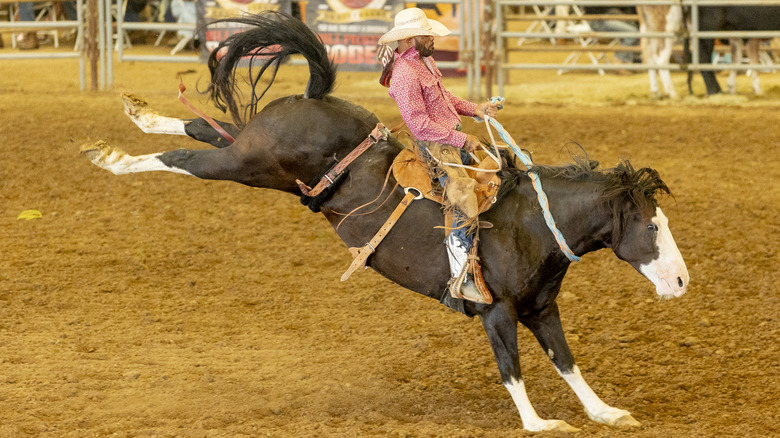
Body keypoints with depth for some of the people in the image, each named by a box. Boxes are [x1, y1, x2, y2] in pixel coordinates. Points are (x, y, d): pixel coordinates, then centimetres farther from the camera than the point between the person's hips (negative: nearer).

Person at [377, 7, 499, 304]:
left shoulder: (425, 60, 10)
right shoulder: (405, 74, -22)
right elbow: (420, 124, -24)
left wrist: (475, 110, 12)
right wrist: (462, 140, -19)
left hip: (454, 137, 10)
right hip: (436, 146, -10)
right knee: (466, 209, -19)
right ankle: (460, 280, -14)